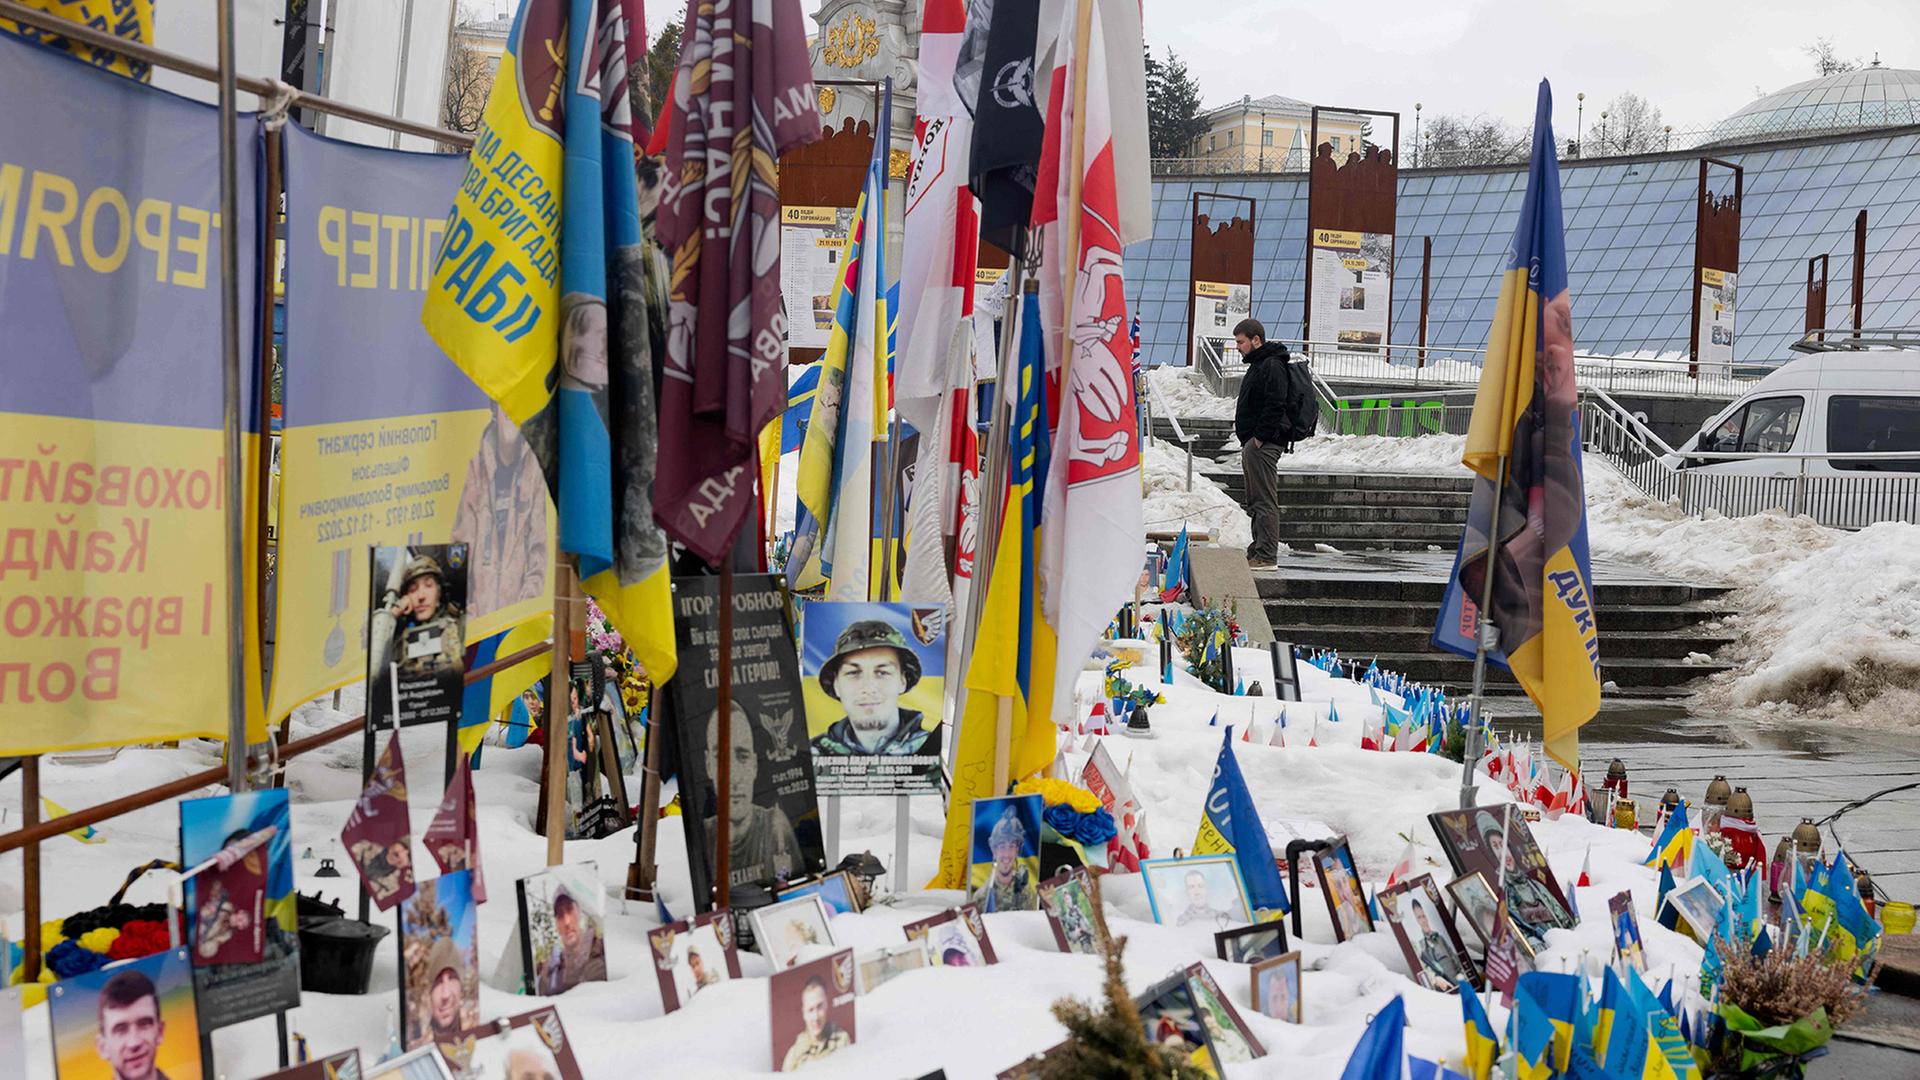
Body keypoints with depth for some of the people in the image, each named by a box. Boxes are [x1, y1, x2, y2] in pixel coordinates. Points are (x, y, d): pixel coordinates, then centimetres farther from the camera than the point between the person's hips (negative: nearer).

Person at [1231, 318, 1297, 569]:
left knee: (1265, 500, -10)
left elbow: (1275, 405, -22)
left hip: (1264, 443, -11)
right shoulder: (1258, 364, 21)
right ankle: (1258, 551, 21)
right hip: (1253, 443, 11)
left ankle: (1266, 555, -11)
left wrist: (1260, 437, -23)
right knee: (1257, 501, 15)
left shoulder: (1272, 366, -12)